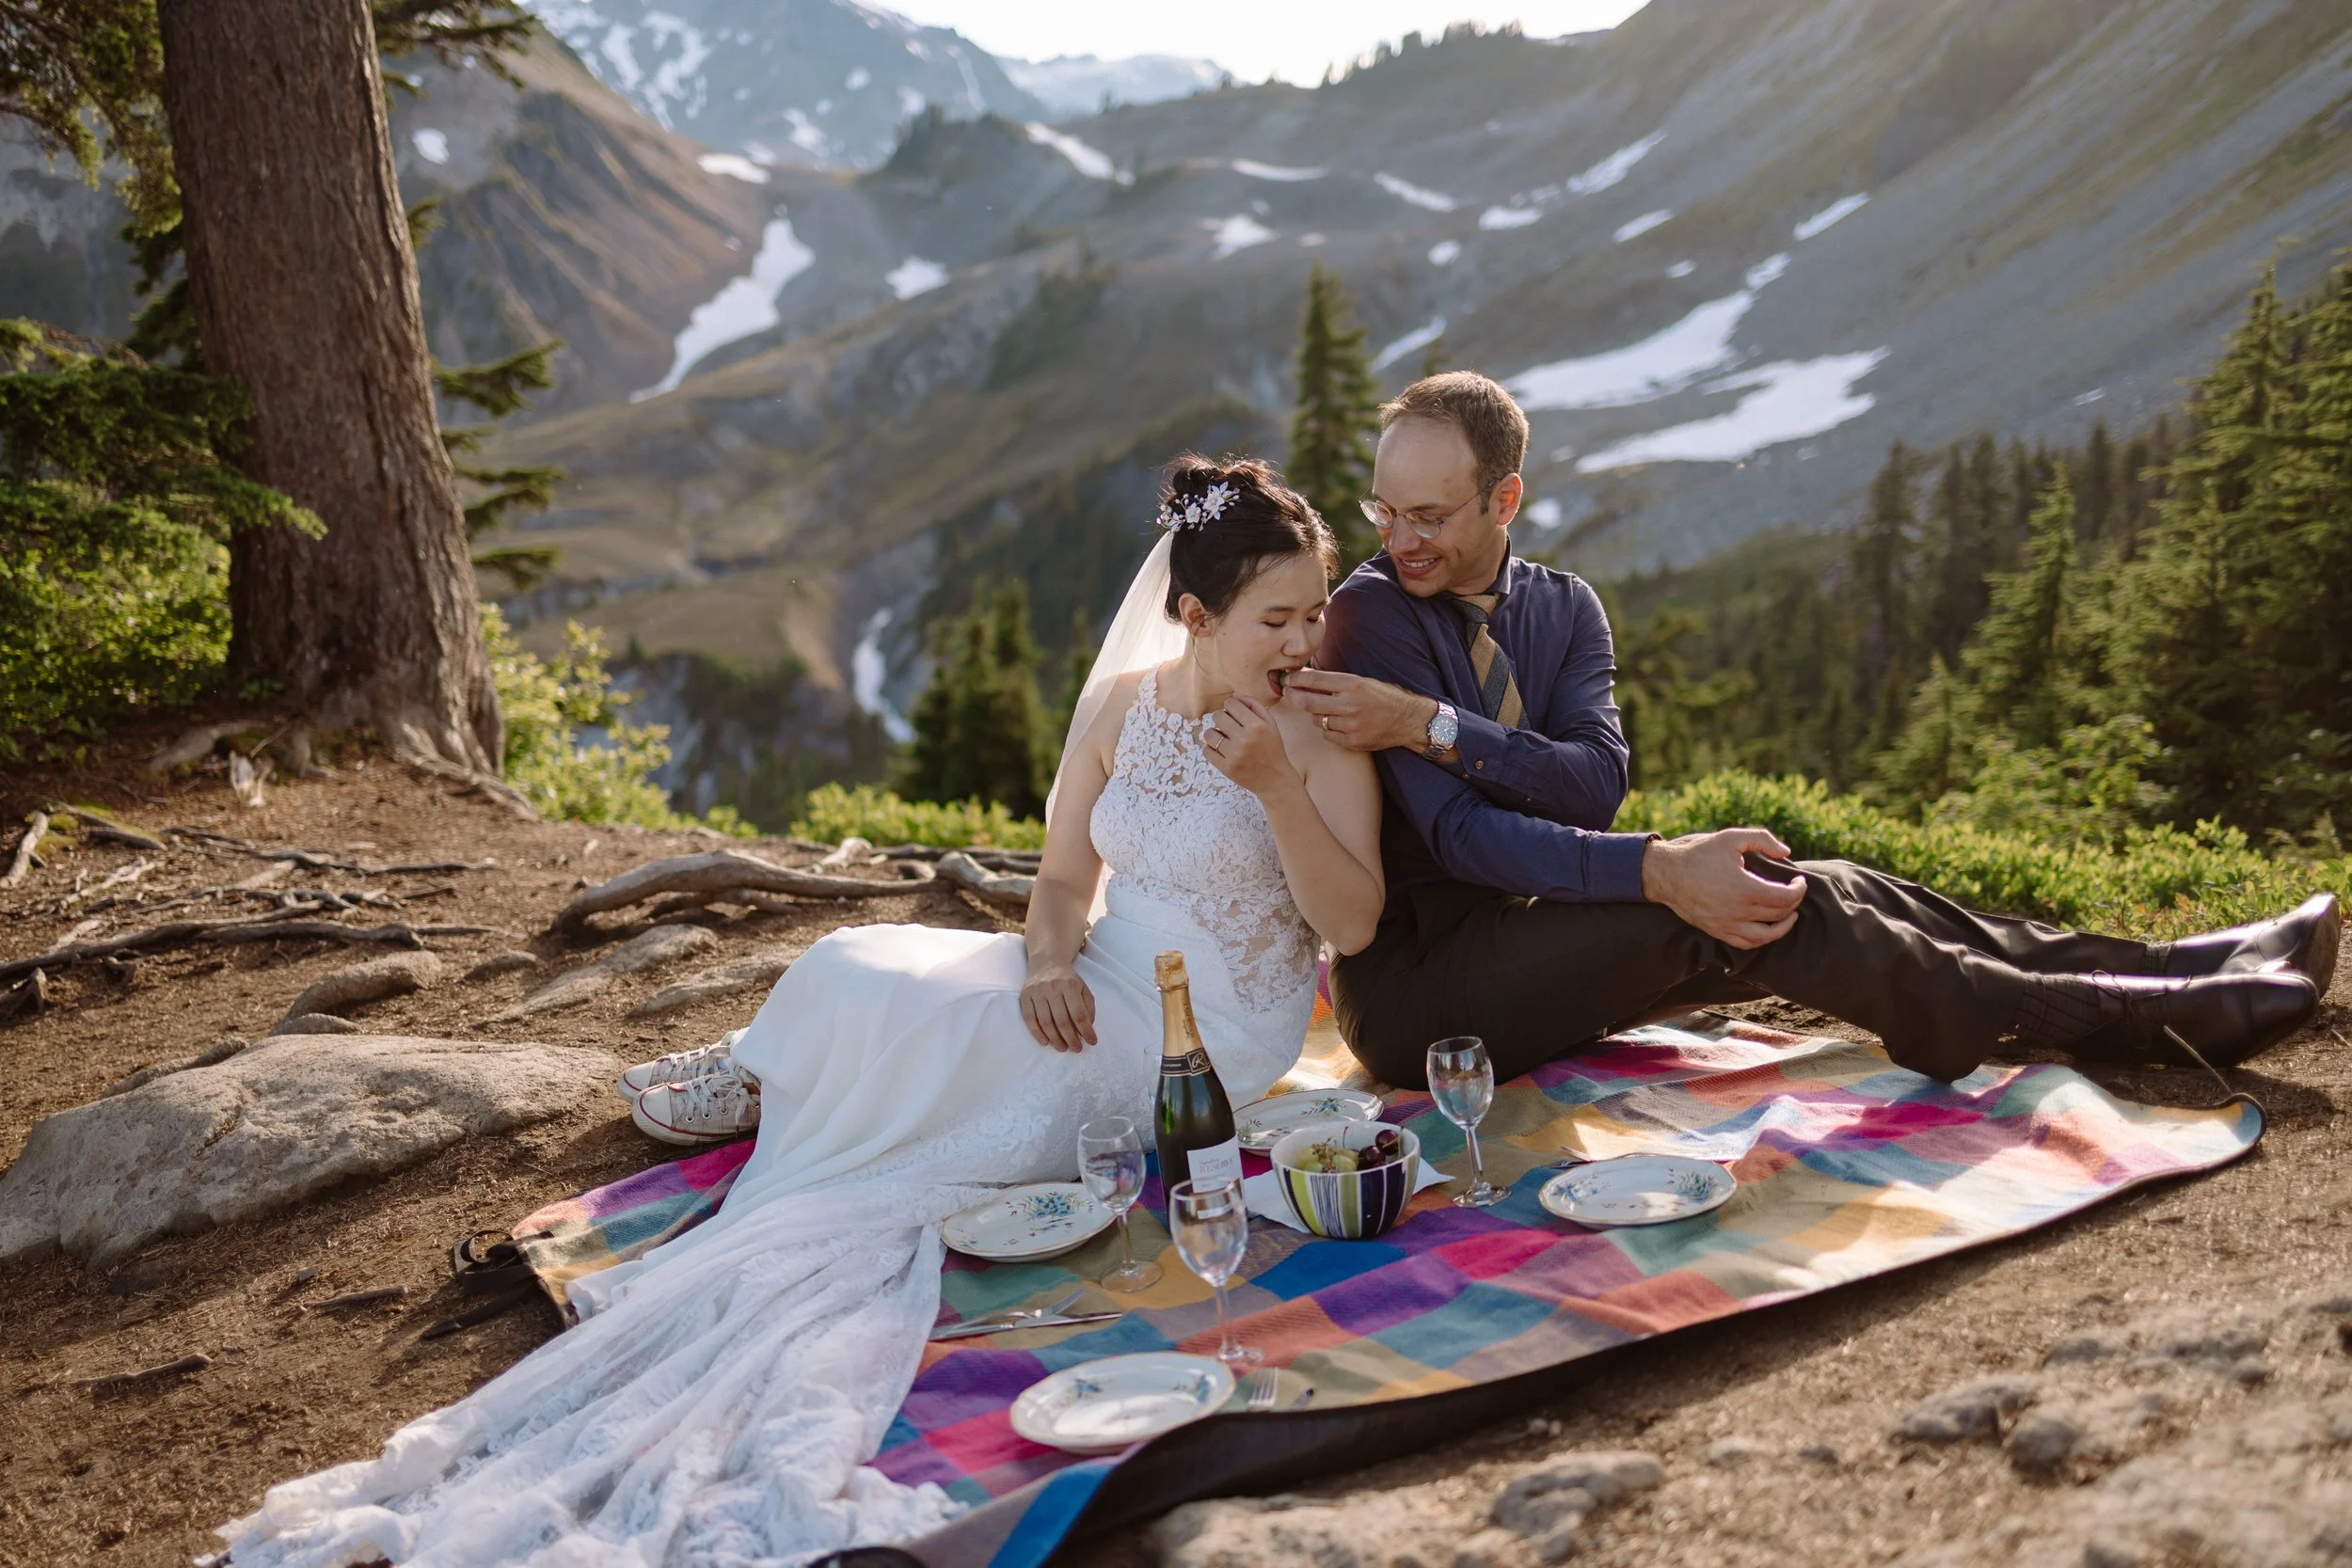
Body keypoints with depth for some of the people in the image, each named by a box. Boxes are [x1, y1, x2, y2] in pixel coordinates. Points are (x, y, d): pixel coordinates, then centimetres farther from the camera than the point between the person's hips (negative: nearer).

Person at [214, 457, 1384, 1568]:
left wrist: (1275, 786, -26)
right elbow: (1065, 876, 6)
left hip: (1204, 1033, -5)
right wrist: (1048, 959, -17)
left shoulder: (1321, 734, -9)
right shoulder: (1121, 706, 4)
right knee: (858, 972, -17)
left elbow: (1352, 925, -13)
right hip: (1099, 985, 5)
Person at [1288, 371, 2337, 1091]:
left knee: (1829, 892, -7)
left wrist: (1432, 725, -24)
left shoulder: (1561, 607, 6)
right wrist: (1659, 871, -31)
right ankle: (2156, 1021, -15)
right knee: (1753, 910, -22)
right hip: (1414, 986, -6)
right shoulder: (1373, 612, -13)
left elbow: (1597, 783, -11)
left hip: (1522, 930, 6)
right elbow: (1458, 832, -21)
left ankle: (2158, 973, 0)